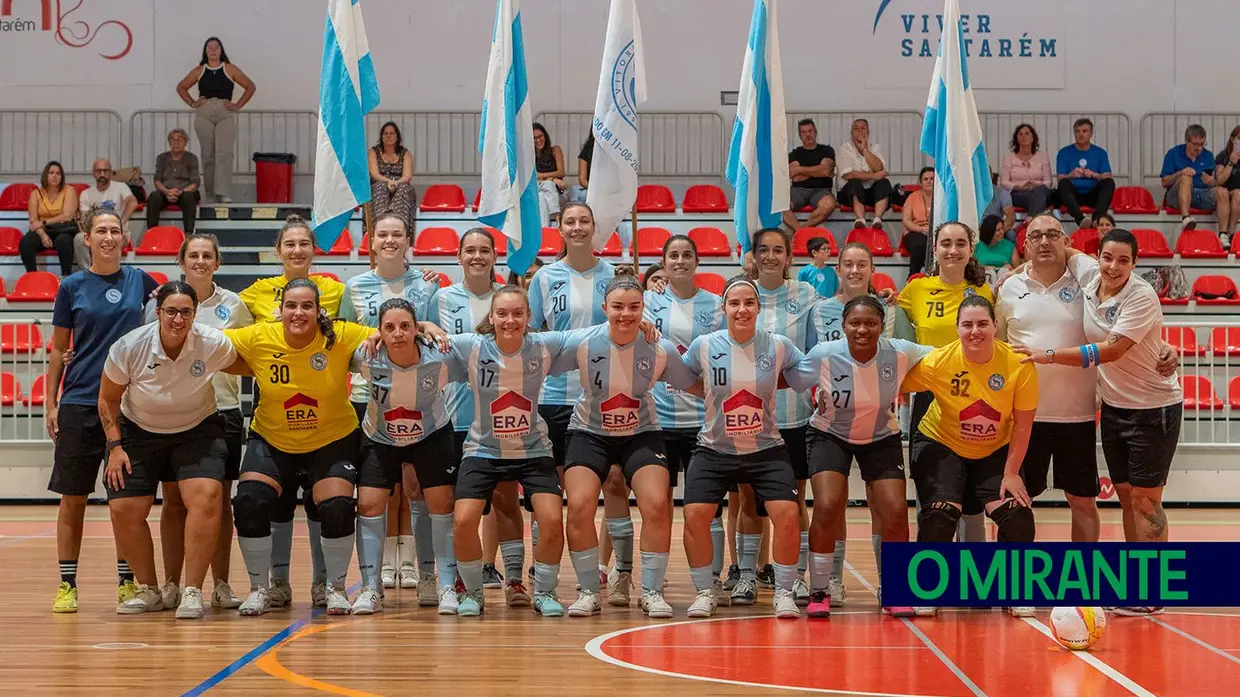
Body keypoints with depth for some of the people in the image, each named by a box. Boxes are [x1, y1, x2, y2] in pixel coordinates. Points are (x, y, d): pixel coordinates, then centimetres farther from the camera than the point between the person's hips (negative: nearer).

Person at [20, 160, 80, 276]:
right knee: (25, 242, -28)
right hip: (43, 231, 3)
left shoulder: (69, 191, 1)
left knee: (63, 240, -39)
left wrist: (44, 222, -13)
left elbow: (67, 216, -11)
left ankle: (66, 275, -29)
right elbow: (33, 221, -1)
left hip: (63, 230, -3)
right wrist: (42, 234, -20)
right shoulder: (36, 193, 8)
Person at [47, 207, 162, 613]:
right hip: (79, 404, -1)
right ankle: (67, 584, 10)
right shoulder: (72, 287, 3)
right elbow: (58, 349, 7)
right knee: (73, 498, 2)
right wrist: (50, 403, 3)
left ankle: (126, 581, 16)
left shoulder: (139, 281, 5)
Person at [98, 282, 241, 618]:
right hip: (138, 431, 1)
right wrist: (115, 446, -6)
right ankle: (148, 590, 15)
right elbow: (108, 400, -4)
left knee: (205, 496, -24)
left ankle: (192, 592, -16)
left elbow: (245, 366, 5)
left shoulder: (214, 344, -21)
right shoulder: (129, 347, -20)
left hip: (198, 430, -1)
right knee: (123, 509, -7)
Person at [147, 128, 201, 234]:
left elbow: (195, 183, 1)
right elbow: (157, 180, 7)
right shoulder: (162, 158, 16)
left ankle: (189, 233, -43)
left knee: (189, 197, -37)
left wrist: (180, 192, -18)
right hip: (165, 193, 2)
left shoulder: (191, 158, 10)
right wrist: (167, 191, -15)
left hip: (185, 192, -2)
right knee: (153, 196, -32)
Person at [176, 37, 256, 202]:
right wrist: (192, 103, 9)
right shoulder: (199, 71, 10)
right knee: (208, 155, 4)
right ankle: (209, 195, 10)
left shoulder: (229, 69, 6)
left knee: (224, 154, -16)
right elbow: (181, 87, 21)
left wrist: (238, 105, 2)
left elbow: (251, 86, 8)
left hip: (225, 115, -2)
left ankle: (223, 194, -24)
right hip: (204, 115, 2)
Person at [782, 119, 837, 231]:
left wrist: (800, 169, 2)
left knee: (829, 204, -38)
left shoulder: (826, 150, 15)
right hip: (799, 190, 1)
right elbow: (795, 178, 2)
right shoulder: (795, 154, 18)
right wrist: (817, 171, 2)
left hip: (821, 190, -1)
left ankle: (798, 231, -24)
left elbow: (825, 171, -4)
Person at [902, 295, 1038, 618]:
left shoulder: (1019, 365, -19)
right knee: (940, 514, -20)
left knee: (1017, 515, -14)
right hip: (941, 447, -1)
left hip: (996, 452, 1)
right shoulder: (938, 362, -21)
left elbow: (1022, 424, -11)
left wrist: (1011, 473, -10)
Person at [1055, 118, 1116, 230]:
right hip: (1073, 195, -1)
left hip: (1093, 195, 1)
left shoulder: (1100, 153, 11)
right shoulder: (1064, 152, 8)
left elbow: (1108, 177, 1)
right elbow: (1060, 178, -2)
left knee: (1109, 183, -26)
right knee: (1064, 183, -32)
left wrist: (1094, 175, -21)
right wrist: (1071, 175, -25)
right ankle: (1080, 219, -55)